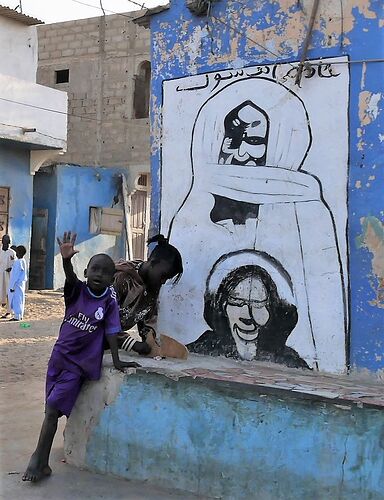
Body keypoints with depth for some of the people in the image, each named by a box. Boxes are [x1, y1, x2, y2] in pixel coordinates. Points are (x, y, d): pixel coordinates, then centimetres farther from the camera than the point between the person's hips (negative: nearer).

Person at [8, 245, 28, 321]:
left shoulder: (18, 262, -19)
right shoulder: (23, 261, 9)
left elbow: (15, 275, -19)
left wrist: (12, 286, -16)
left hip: (17, 284, -9)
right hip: (21, 284, 9)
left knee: (16, 300, -4)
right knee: (19, 301, 14)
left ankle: (17, 317, -1)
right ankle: (19, 316, 21)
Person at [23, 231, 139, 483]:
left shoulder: (110, 300, -9)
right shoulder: (78, 290, -6)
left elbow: (111, 331, -7)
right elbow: (70, 276, -27)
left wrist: (116, 361, -11)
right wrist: (67, 259, -49)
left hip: (81, 362, -3)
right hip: (60, 354, 3)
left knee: (53, 408, -11)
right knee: (54, 408, 14)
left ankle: (40, 460, -4)